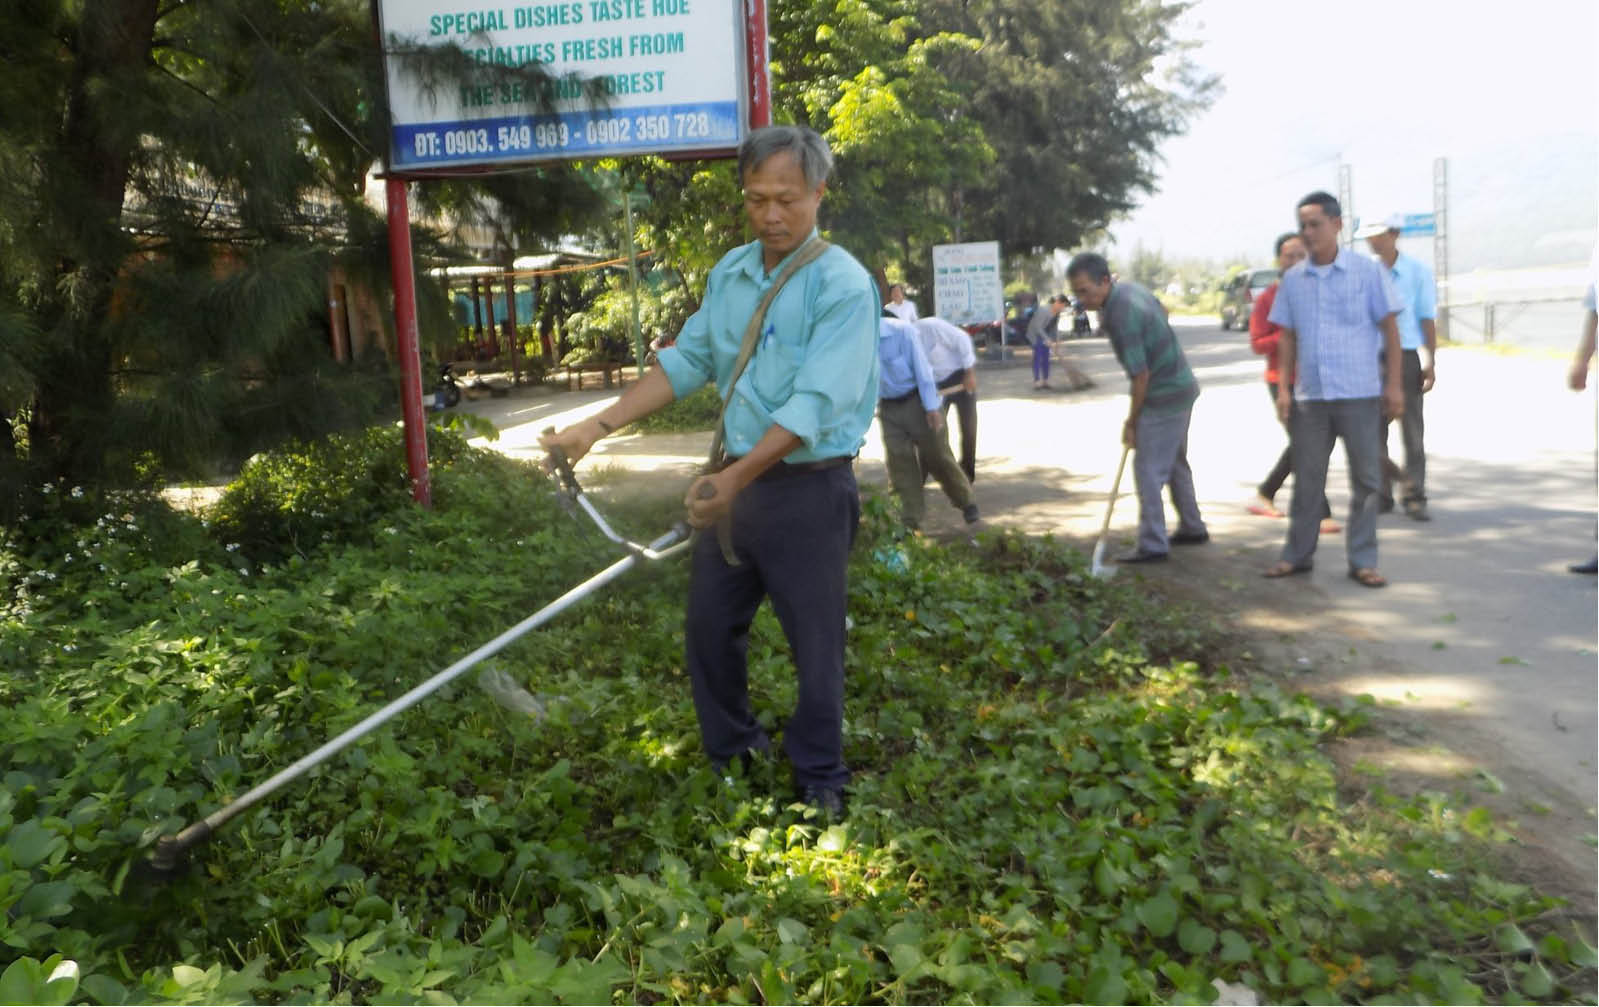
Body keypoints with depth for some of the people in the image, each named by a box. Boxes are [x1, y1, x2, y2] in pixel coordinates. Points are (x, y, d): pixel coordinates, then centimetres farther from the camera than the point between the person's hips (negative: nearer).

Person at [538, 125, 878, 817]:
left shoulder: (842, 285, -14)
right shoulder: (729, 273, 8)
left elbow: (816, 404, -22)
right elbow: (686, 362, 10)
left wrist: (737, 478, -28)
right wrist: (598, 426, 3)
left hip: (810, 489, -6)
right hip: (738, 481, 7)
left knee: (815, 642, 5)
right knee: (708, 628, 14)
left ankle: (818, 780, 24)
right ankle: (730, 753, 35)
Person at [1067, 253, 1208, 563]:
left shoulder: (1122, 316, -27)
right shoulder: (1130, 288, 1)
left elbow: (1141, 376, -22)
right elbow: (1162, 313, 21)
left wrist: (1131, 422, -11)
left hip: (1164, 397, -10)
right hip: (1182, 386, 10)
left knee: (1149, 470, -6)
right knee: (1175, 462, 21)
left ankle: (1152, 546, -3)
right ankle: (1192, 528, 33)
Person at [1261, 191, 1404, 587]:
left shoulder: (1368, 271, -2)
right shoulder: (1292, 280, 7)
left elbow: (1389, 328, -1)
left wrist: (1393, 384, -6)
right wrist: (1283, 387, 3)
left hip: (1360, 393, -2)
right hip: (1309, 395, 3)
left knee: (1366, 480, 4)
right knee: (1307, 478, 9)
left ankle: (1362, 560, 12)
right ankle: (1297, 554, 20)